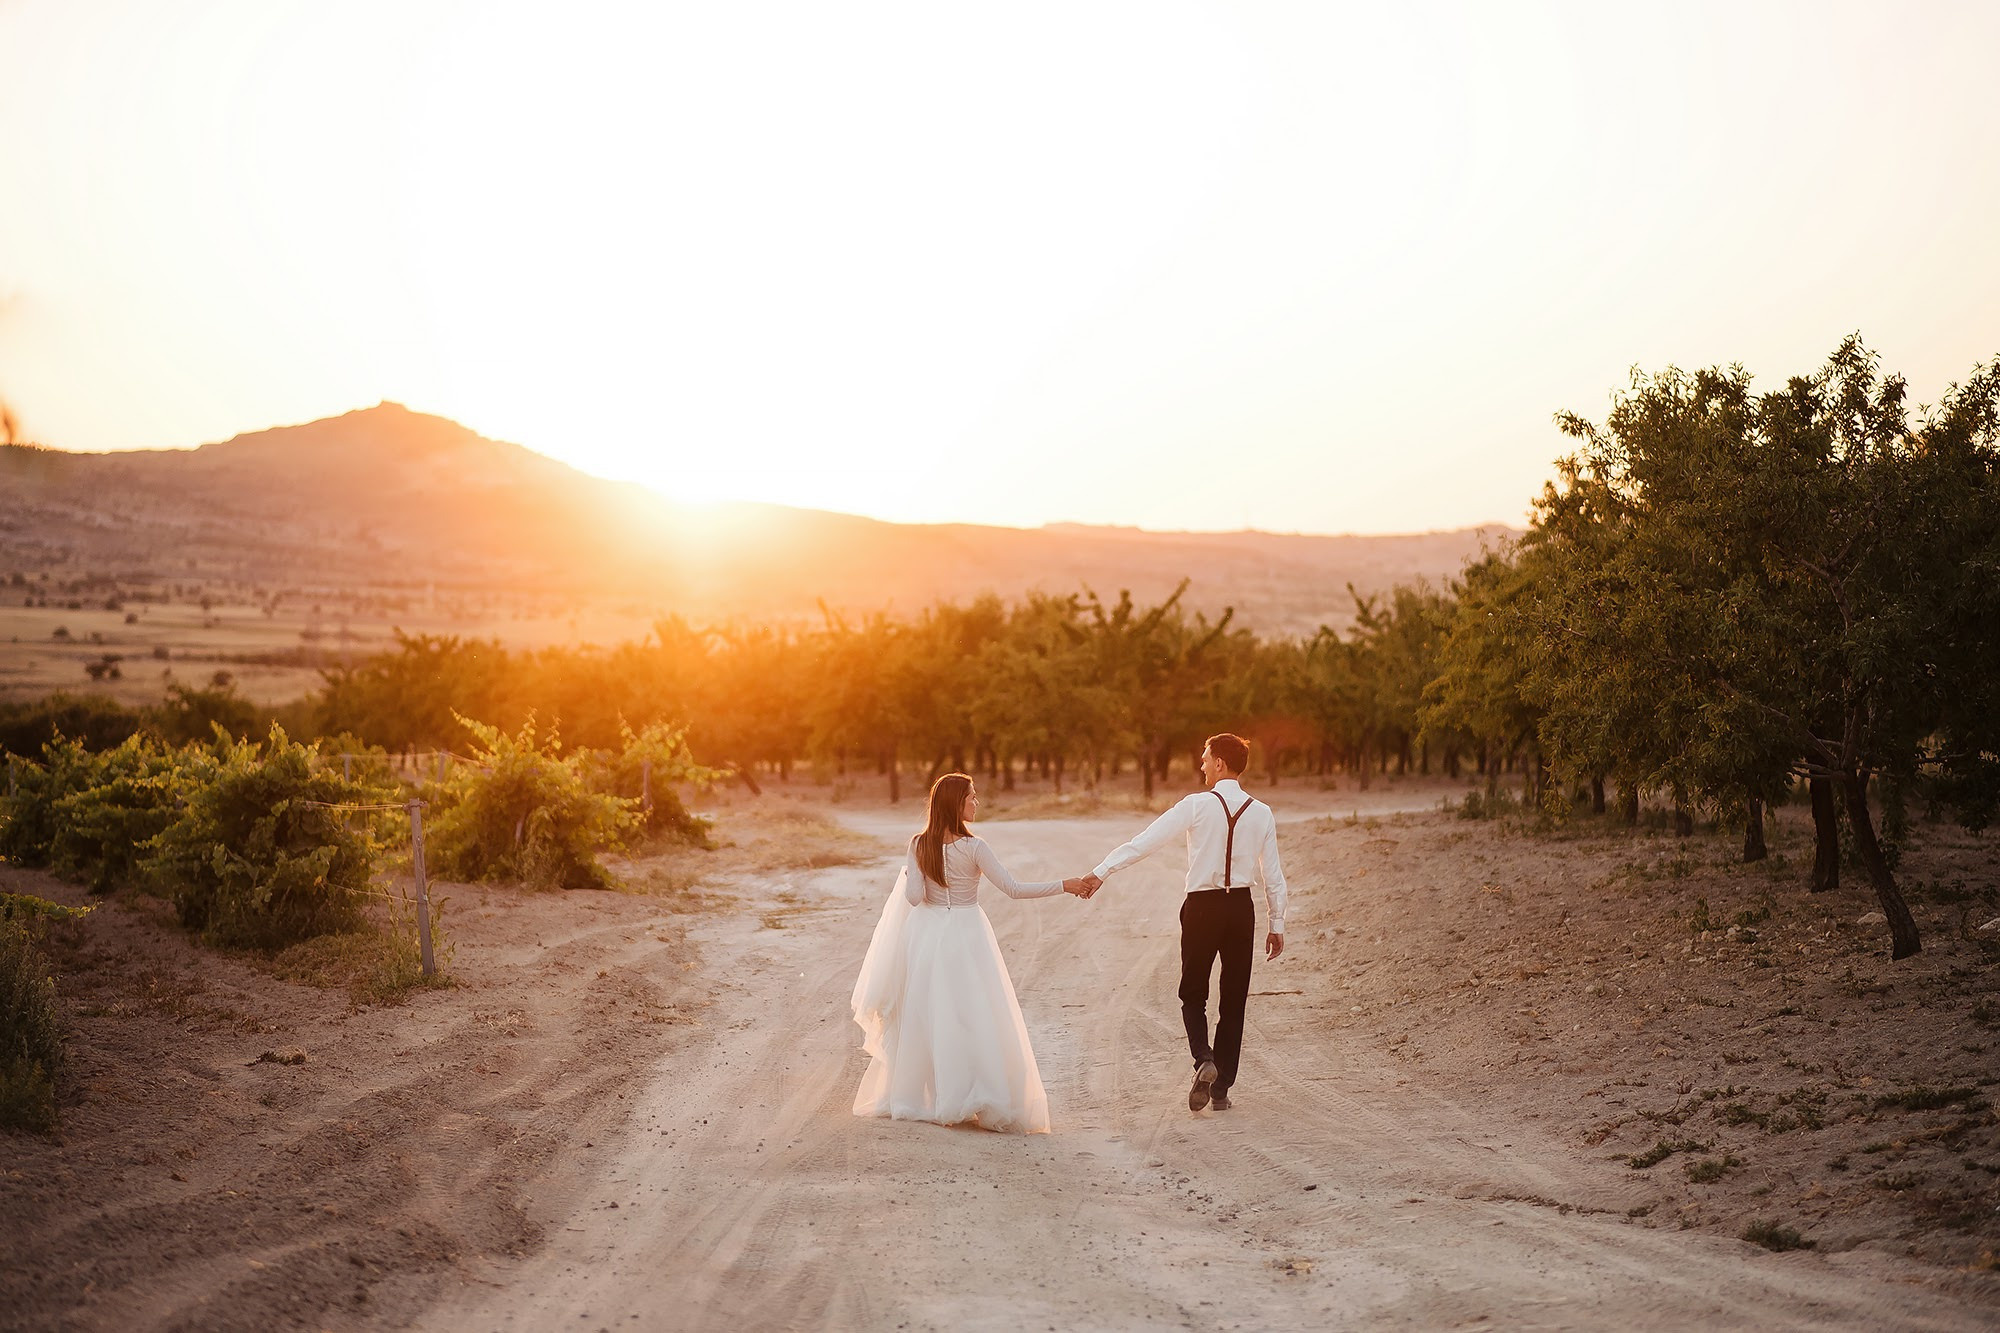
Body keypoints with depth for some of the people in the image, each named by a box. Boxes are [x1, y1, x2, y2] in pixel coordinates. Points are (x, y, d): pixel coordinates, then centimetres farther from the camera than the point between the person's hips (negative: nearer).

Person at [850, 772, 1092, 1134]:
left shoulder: (919, 846, -4)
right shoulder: (973, 847, -14)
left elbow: (914, 896, -8)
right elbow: (1013, 889, -15)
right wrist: (1064, 885, -9)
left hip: (928, 934, 4)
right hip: (966, 933, -4)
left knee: (927, 1017, 13)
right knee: (974, 1017, 2)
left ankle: (917, 1097, 19)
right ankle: (979, 1099, 0)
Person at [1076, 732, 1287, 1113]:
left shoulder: (1197, 805, -8)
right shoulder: (1261, 813, 2)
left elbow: (1145, 841, -11)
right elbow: (1273, 875, 5)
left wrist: (1101, 872, -8)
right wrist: (1277, 924, 14)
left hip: (1203, 907, -3)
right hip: (1242, 907, 3)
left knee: (1193, 995, 12)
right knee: (1233, 1001, 11)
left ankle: (1204, 1059, -14)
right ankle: (1222, 1088, 13)